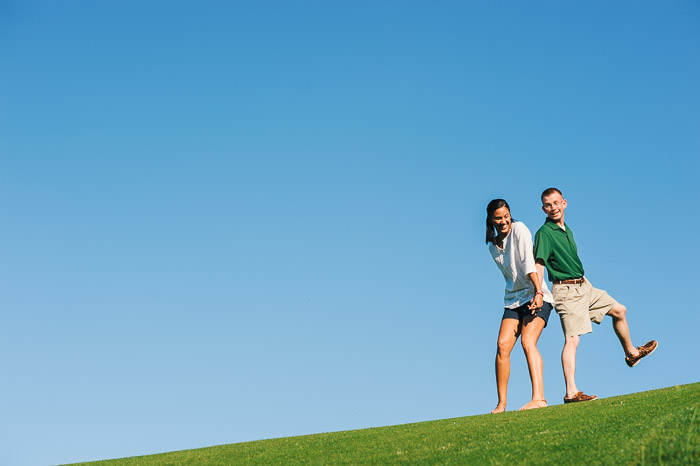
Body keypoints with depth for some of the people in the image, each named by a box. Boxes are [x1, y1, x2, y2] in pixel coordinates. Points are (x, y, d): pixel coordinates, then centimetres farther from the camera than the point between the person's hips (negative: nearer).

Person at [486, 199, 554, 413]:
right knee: (502, 345, -10)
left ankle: (539, 398, -30)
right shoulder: (492, 246, 13)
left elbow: (528, 263, -18)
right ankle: (501, 405, -6)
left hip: (535, 296, -5)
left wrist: (538, 293, -27)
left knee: (528, 341, -23)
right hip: (513, 299, 5)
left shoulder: (519, 229, -6)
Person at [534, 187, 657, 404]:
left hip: (584, 286, 9)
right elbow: (538, 265, -24)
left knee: (619, 311, 19)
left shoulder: (566, 229, 13)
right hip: (566, 291, -9)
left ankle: (631, 353, 41)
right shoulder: (544, 233, -14)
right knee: (572, 339, -16)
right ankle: (571, 393, -20)